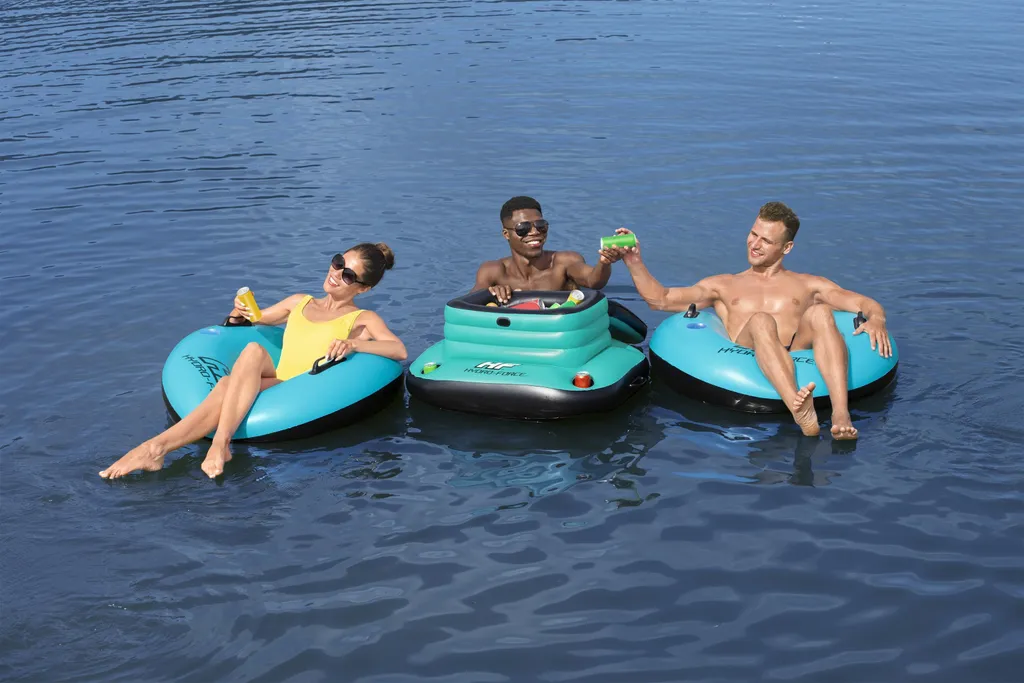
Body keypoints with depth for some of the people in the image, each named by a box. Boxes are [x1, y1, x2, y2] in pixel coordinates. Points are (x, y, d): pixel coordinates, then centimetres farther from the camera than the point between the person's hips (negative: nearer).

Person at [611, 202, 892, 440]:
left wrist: (876, 319, -3)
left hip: (798, 359, 1)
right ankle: (800, 412, -61)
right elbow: (660, 299, 24)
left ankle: (841, 413, -48)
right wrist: (634, 262, 10)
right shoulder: (723, 286, 31)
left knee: (819, 312, -28)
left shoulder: (808, 285, 29)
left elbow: (868, 304, 21)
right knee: (760, 321, -33)